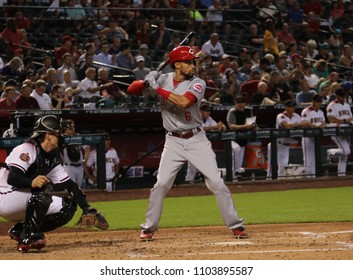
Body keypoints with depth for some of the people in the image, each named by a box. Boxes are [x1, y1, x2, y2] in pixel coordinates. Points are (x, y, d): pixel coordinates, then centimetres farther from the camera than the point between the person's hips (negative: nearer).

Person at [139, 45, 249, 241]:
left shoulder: (197, 84, -8)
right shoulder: (163, 79, 1)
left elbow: (184, 101, -27)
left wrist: (157, 88, -23)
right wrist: (146, 82, -19)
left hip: (197, 139, -1)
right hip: (173, 142, 1)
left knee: (216, 182, -4)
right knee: (161, 183, -7)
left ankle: (235, 225, 5)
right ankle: (149, 228, 8)